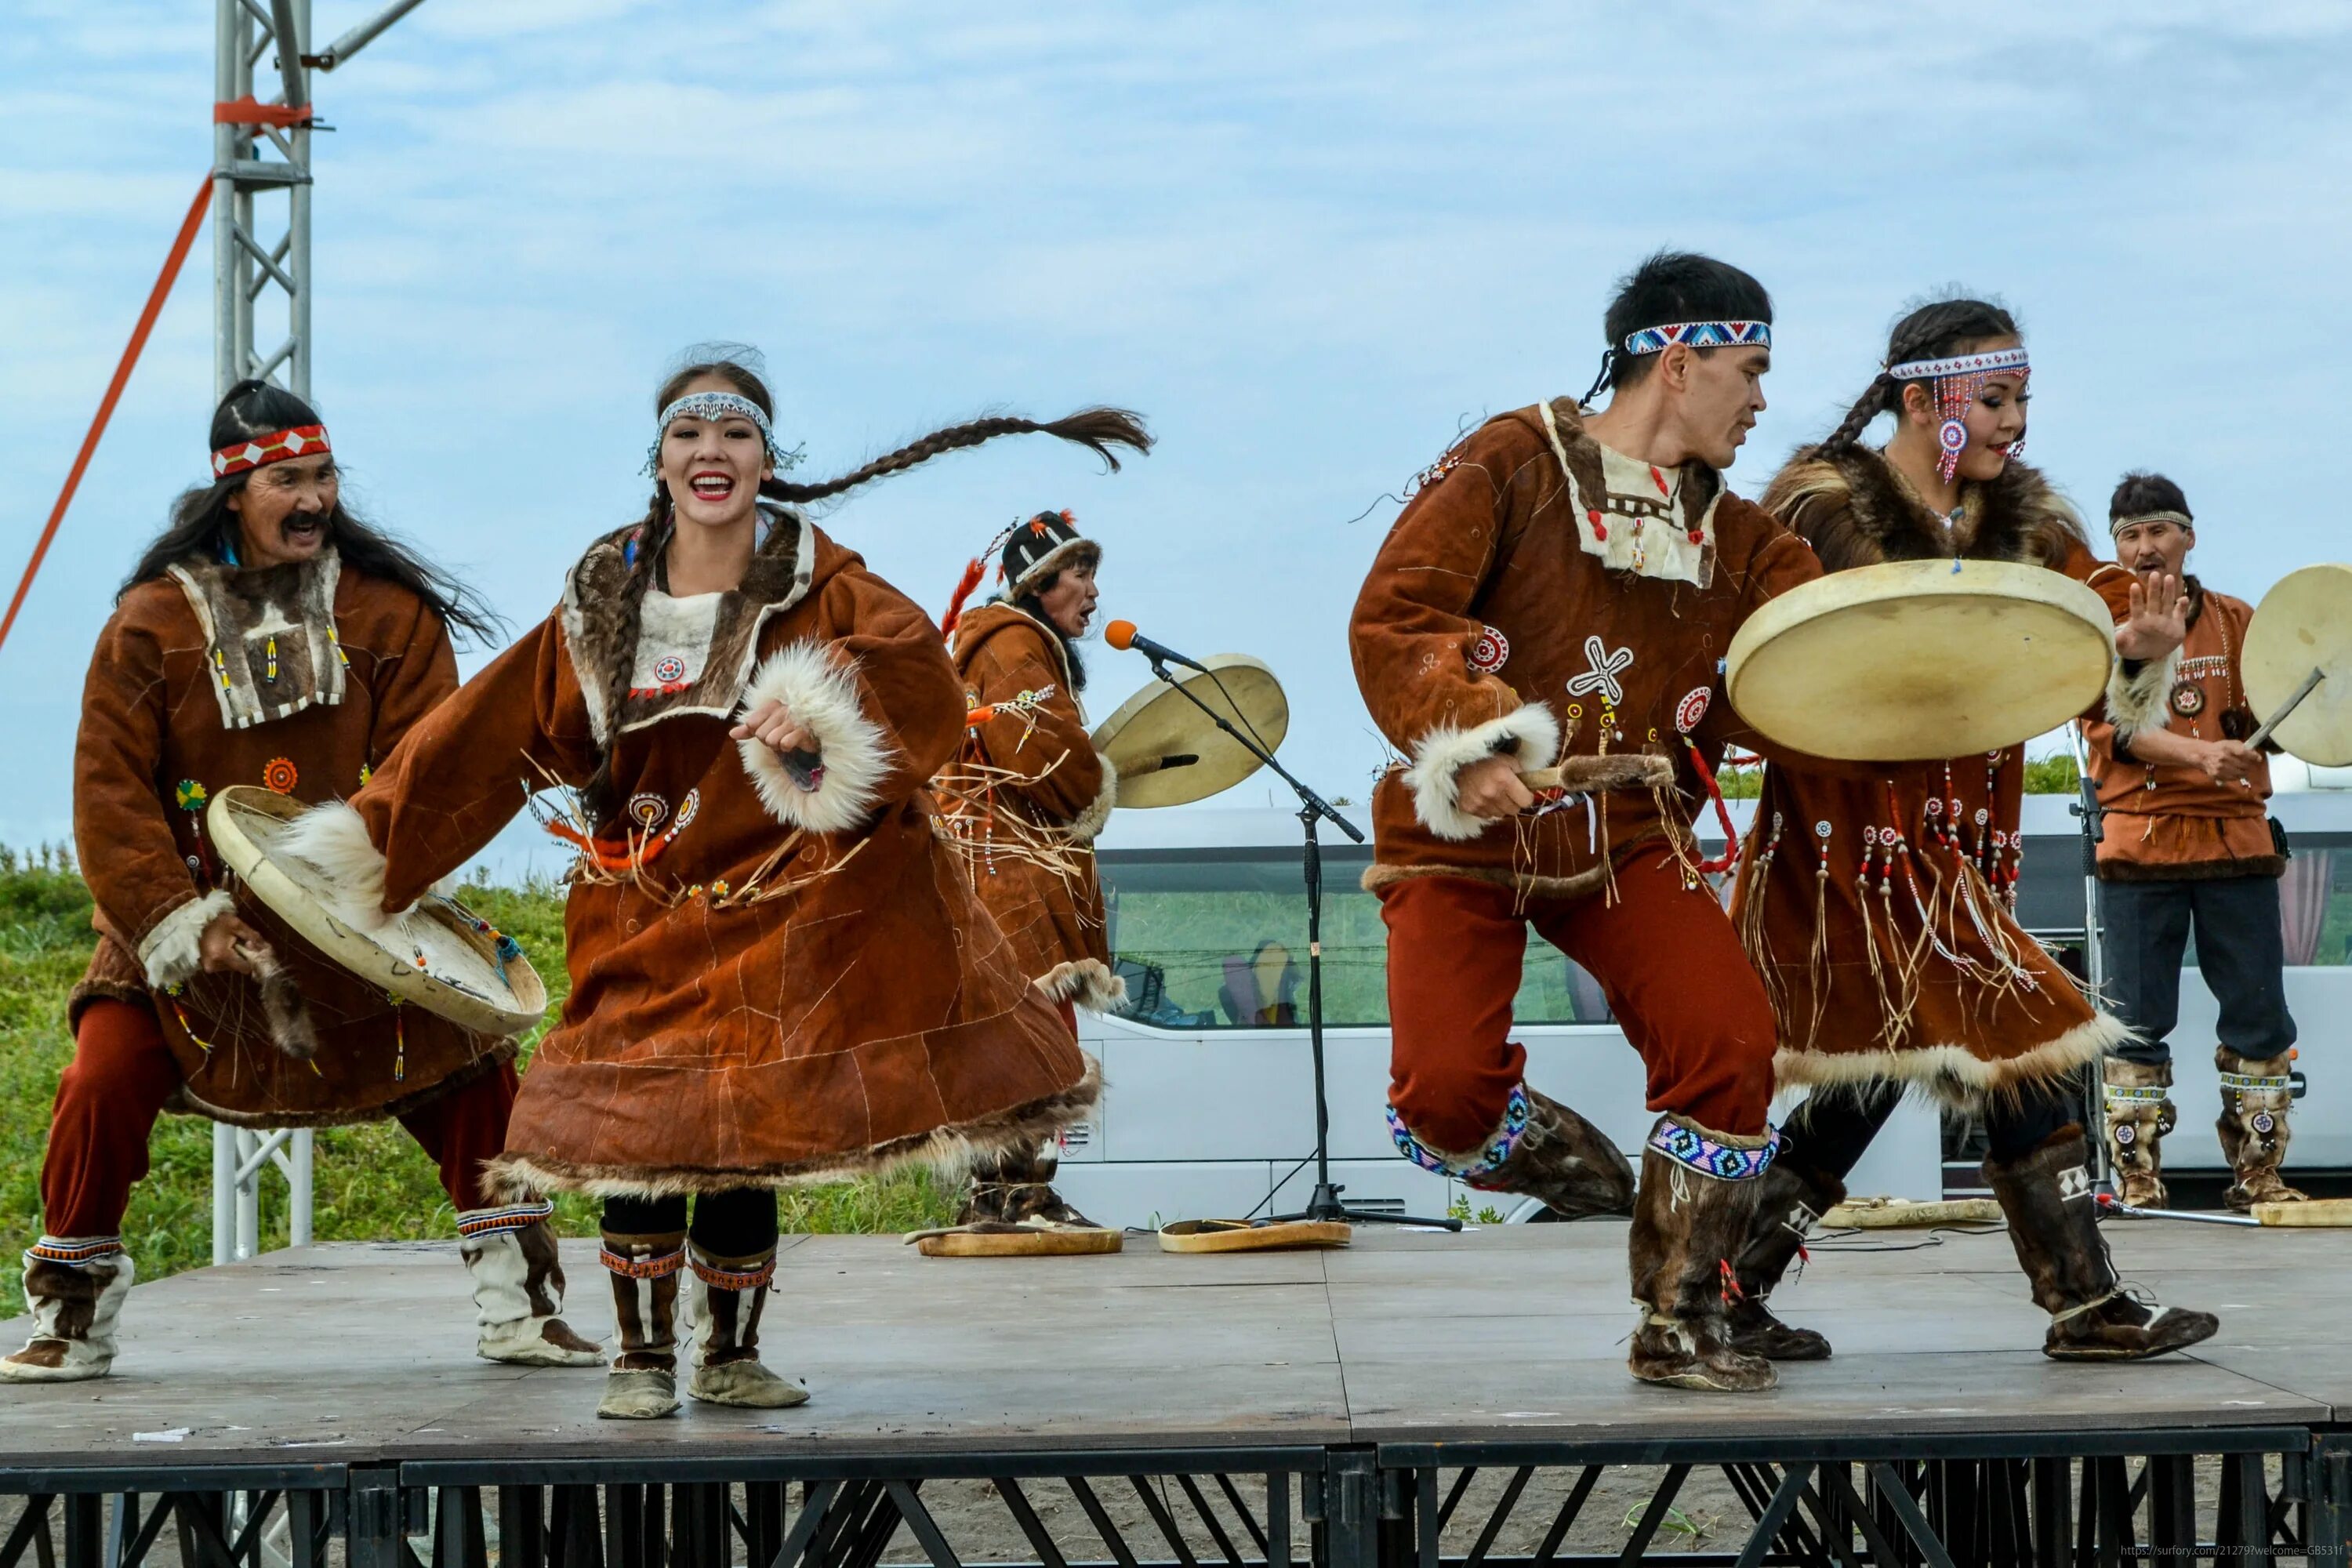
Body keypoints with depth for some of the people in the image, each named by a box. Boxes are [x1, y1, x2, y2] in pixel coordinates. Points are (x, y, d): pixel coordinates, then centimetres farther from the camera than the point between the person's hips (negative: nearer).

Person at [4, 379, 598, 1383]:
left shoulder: (390, 612, -3)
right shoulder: (150, 623, -6)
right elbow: (110, 793, -7)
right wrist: (185, 924, -17)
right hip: (184, 925, -1)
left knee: (472, 1073, -7)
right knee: (104, 1084, -14)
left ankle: (519, 1303, 8)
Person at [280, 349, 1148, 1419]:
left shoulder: (818, 587, -4)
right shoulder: (602, 602, 4)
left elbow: (914, 668, -22)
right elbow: (491, 736, 9)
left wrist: (828, 710, -42)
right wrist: (371, 842, 8)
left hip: (782, 910, -2)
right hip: (643, 918, 2)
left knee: (749, 1138, 3)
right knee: (635, 1128, -6)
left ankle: (730, 1355, 21)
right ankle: (643, 1355, 10)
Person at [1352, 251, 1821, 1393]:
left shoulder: (1732, 532, 11)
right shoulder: (1512, 464, -5)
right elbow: (1391, 619, -13)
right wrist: (1466, 741, -28)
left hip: (1628, 839, 4)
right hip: (1466, 836, -4)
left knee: (1732, 1042, -16)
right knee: (1445, 1096, -20)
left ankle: (1680, 1325, 2)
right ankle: (1550, 1150, 18)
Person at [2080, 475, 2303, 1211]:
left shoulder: (2237, 622, 12)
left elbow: (2266, 722, 8)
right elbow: (2108, 726, -10)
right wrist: (2198, 755, -26)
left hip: (2236, 839, 2)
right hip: (2140, 841, -2)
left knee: (2259, 1013, 1)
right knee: (2139, 1020, -1)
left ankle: (2258, 1174, 10)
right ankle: (2136, 1179, 5)